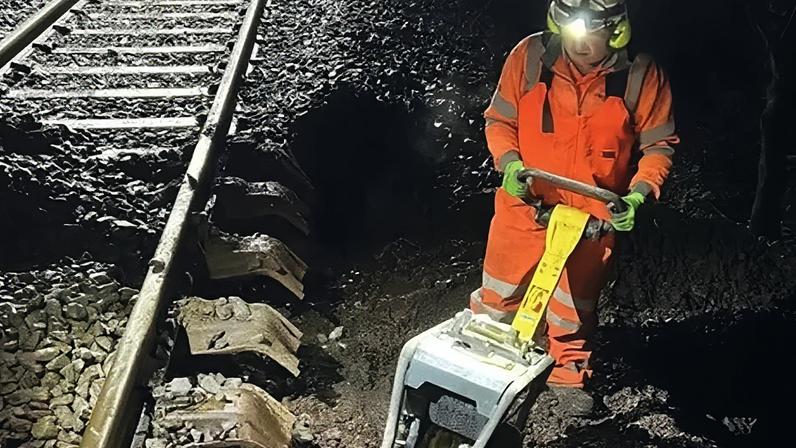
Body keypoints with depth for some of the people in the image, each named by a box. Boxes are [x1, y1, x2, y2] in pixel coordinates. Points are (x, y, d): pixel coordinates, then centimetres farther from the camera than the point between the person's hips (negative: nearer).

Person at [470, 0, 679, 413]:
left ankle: (567, 373, 45)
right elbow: (498, 119, -3)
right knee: (498, 295, 15)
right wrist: (509, 162, -19)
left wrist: (638, 194, -18)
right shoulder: (530, 56, -15)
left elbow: (658, 144, -4)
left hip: (593, 218, 0)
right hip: (525, 206, 0)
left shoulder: (641, 76, -15)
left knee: (575, 306, 20)